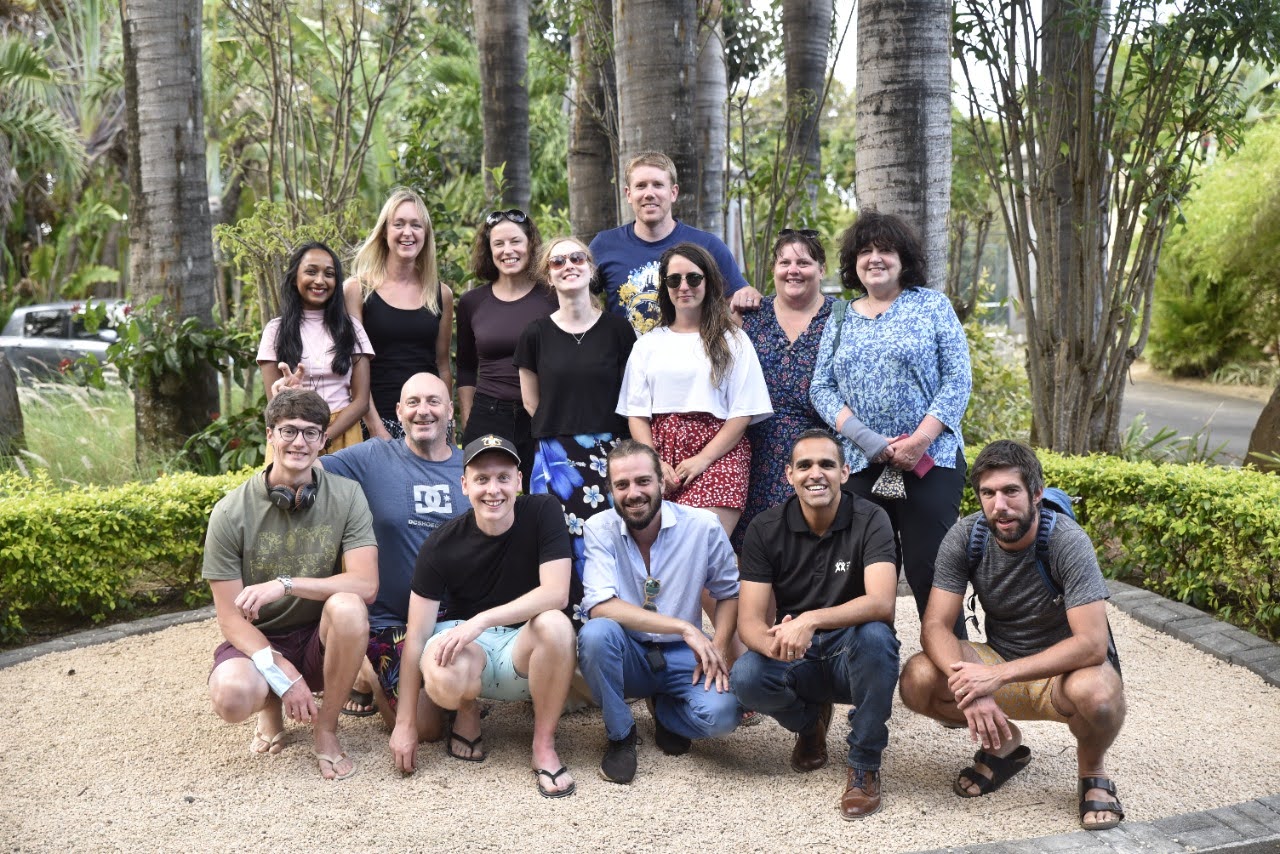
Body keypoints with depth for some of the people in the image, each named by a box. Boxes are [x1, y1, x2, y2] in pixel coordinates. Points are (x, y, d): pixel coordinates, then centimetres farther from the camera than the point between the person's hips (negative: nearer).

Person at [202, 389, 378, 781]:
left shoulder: (346, 496, -9)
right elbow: (230, 618, -10)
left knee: (347, 607, -34)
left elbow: (366, 585, -19)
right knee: (232, 696, -34)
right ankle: (271, 705, 8)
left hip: (322, 638, 1)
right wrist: (281, 674, -23)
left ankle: (326, 727, -9)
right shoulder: (231, 512, -11)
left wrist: (286, 584, -29)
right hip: (258, 641, 0)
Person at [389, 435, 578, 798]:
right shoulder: (441, 545, -10)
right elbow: (417, 635, -9)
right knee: (441, 681, -36)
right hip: (466, 648, 0)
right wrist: (405, 723, -11)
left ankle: (544, 747, -14)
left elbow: (556, 593, -21)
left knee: (555, 624, -34)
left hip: (524, 648, 1)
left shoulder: (543, 513, -12)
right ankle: (467, 711, 5)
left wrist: (480, 621, -30)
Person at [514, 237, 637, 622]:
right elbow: (531, 403, 13)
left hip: (607, 456, 0)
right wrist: (564, 427, 9)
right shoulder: (536, 334, 5)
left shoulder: (617, 329, 4)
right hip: (555, 457, 0)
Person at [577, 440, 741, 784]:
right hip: (627, 655, 0)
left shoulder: (703, 526, -9)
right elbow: (600, 606, -24)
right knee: (595, 633, -34)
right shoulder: (600, 529, -11)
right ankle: (620, 735, -6)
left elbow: (728, 594, 5)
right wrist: (685, 627, -28)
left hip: (683, 656, 1)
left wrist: (718, 650, -12)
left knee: (722, 714, -28)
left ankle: (663, 710, 11)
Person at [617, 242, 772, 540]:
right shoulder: (648, 344, 17)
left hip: (718, 454, -2)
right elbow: (636, 412, 11)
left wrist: (703, 459, -9)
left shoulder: (733, 341, 9)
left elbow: (743, 414, 3)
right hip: (660, 451, 2)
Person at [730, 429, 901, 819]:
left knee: (874, 635, -35)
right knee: (745, 677, -29)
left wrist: (810, 620, -43)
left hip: (853, 656, -2)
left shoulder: (869, 520, -13)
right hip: (797, 661, 2)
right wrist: (774, 642, -36)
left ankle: (864, 765, -16)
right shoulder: (765, 530, -6)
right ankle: (809, 722, 7)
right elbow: (749, 620, -12)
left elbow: (882, 603, -28)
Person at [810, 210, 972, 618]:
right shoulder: (840, 320, 13)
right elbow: (821, 388, 6)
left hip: (930, 462, -3)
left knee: (930, 573, -5)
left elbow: (957, 380, -2)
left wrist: (920, 440, -14)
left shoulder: (933, 306, 5)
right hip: (861, 466, 3)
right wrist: (864, 438, -10)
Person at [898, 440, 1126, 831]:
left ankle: (1091, 769, -1)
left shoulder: (1067, 541, -24)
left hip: (1064, 669, -3)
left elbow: (1091, 644, -30)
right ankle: (1005, 744, 7)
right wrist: (972, 687, -37)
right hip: (999, 662, 4)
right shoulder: (965, 537, -14)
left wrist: (999, 675, -37)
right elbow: (935, 626, -17)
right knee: (917, 680, -23)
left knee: (1096, 693, -39)